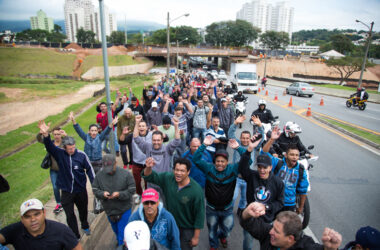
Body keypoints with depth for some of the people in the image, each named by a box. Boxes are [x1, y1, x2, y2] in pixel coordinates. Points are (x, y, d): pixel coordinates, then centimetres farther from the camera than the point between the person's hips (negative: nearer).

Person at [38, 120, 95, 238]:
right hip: (66, 191, 0)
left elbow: (89, 169, -6)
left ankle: (85, 226, 52)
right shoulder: (59, 154, -12)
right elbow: (49, 147, -31)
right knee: (70, 215, 7)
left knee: (83, 210, 23)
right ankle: (76, 237, 26)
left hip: (81, 190, 0)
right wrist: (46, 135, -52)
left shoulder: (81, 155, -15)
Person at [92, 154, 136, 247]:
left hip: (124, 209, -4)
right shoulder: (99, 175, -11)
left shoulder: (125, 173, -18)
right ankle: (119, 241, 57)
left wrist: (119, 194, -29)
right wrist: (102, 193, -24)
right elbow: (95, 190, -3)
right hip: (109, 209, 4)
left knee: (123, 232, 4)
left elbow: (132, 190, -14)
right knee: (115, 230, 28)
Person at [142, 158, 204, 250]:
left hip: (187, 229, -4)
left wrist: (196, 237, -11)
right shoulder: (168, 178, -17)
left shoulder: (196, 190, -28)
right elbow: (150, 177, -8)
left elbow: (199, 214, -19)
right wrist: (148, 168, -32)